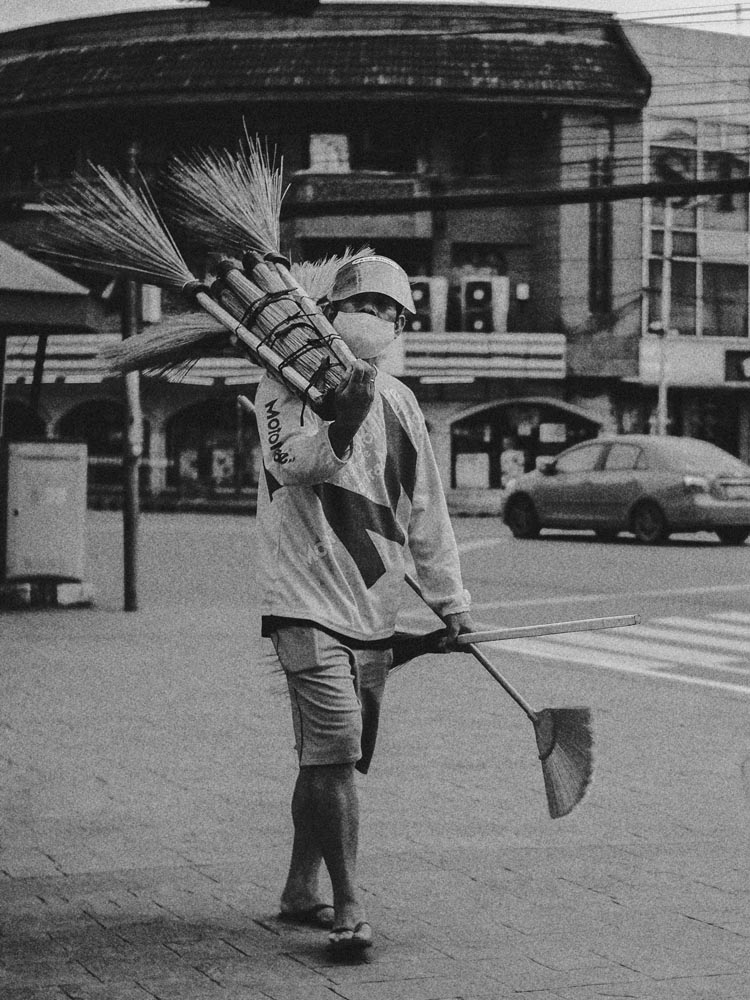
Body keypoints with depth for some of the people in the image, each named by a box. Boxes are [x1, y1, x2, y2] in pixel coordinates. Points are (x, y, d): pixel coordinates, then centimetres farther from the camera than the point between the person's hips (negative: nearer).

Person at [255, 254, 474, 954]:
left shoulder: (400, 404, 14)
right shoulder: (288, 381, -3)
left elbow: (425, 510, 18)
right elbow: (288, 461, -20)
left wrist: (448, 599, 18)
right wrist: (341, 424, -35)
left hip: (374, 609, 6)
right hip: (308, 600, -6)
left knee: (329, 754, 12)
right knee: (335, 750, -14)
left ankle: (300, 890, 25)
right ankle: (347, 907, -11)